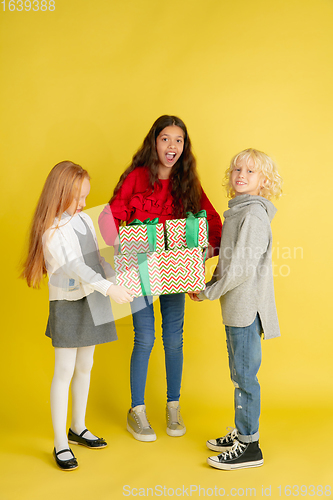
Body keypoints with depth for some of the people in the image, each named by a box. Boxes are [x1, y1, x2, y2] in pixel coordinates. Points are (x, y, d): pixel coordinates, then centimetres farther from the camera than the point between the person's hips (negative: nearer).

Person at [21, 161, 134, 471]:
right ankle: (60, 444, 7)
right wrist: (108, 288, -32)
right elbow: (75, 266, -24)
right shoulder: (52, 230, -15)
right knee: (64, 372, -2)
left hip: (92, 302, 7)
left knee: (85, 367, 15)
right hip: (68, 304, -7)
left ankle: (78, 429, 31)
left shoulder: (85, 220, 8)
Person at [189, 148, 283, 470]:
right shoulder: (236, 211, 14)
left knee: (244, 374, -2)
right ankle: (241, 433, 30)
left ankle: (249, 447, 9)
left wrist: (207, 293, -11)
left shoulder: (254, 214, -16)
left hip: (247, 306, -9)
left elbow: (242, 269, -20)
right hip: (236, 307, 9)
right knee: (239, 372, 17)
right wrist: (210, 285, 8)